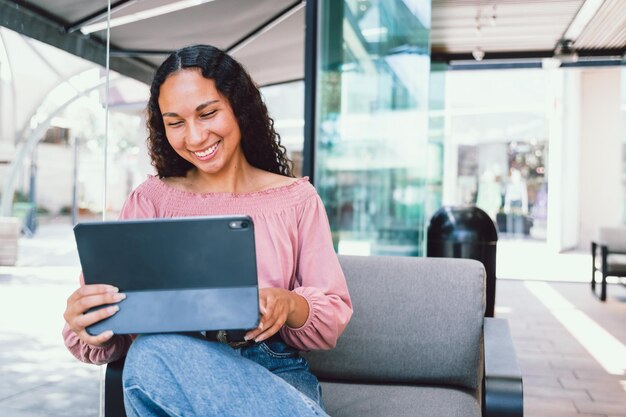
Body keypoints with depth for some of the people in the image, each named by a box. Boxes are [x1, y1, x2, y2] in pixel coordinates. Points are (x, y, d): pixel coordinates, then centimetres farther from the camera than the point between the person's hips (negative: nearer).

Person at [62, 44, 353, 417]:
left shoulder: (297, 198, 7)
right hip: (181, 367, 2)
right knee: (153, 352, -34)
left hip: (276, 375, -2)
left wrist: (290, 306, -18)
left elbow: (334, 316, 4)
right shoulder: (151, 199, 9)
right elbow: (115, 309, 1)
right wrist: (89, 330, -23)